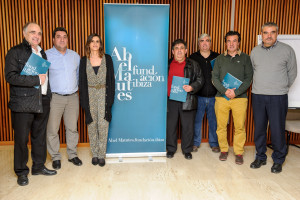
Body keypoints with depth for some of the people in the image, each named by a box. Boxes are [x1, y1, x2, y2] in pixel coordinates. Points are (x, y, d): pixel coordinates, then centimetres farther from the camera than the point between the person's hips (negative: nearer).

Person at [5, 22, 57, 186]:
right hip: (23, 103, -5)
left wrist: (48, 94, 8)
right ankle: (21, 172, 21)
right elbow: (10, 76, -15)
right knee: (21, 139, 4)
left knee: (40, 137, 14)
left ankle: (38, 166, 29)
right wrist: (36, 80, -16)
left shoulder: (42, 53, 16)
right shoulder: (15, 52, -4)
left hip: (42, 102, 6)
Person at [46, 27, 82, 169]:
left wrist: (76, 88, 10)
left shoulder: (75, 56, 11)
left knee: (72, 128, 9)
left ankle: (72, 154, 24)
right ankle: (55, 157, 19)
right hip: (54, 98, -3)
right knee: (52, 129, 2)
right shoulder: (46, 55, -2)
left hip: (73, 97, 3)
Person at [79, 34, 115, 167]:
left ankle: (102, 155, 9)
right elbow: (82, 82, 5)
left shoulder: (107, 59, 4)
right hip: (90, 95, 1)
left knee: (103, 125, -3)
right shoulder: (84, 61, 6)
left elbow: (111, 79, 2)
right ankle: (94, 154, 19)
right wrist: (84, 101, -2)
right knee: (92, 125, 6)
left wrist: (110, 98, -5)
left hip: (103, 94, -1)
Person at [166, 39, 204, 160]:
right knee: (170, 126, 8)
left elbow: (200, 80, 6)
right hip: (170, 100, 1)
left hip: (187, 101, -1)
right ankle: (171, 149, 25)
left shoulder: (193, 65, 7)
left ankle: (187, 150, 22)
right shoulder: (167, 64, 10)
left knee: (188, 126, 5)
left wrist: (191, 87, -13)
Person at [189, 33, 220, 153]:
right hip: (198, 96, -1)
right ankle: (195, 143, 23)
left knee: (214, 120, 9)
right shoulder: (193, 57, 6)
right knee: (196, 120, 6)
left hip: (213, 96, 1)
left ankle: (214, 143, 25)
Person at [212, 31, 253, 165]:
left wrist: (236, 92, -12)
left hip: (240, 98, -1)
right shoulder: (219, 58, 11)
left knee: (240, 127, 1)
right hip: (221, 97, 1)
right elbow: (215, 78, 4)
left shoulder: (245, 58, 8)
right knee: (221, 126, 4)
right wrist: (225, 91, -11)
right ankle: (223, 150, 21)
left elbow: (248, 78, 1)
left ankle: (239, 152, 15)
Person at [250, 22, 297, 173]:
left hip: (278, 97, -3)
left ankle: (278, 160, 18)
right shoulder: (255, 51, 9)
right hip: (257, 96, 3)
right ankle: (260, 157, 25)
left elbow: (292, 73, 8)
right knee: (259, 128, 10)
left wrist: (282, 88, 13)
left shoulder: (287, 50, 0)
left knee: (277, 130, 0)